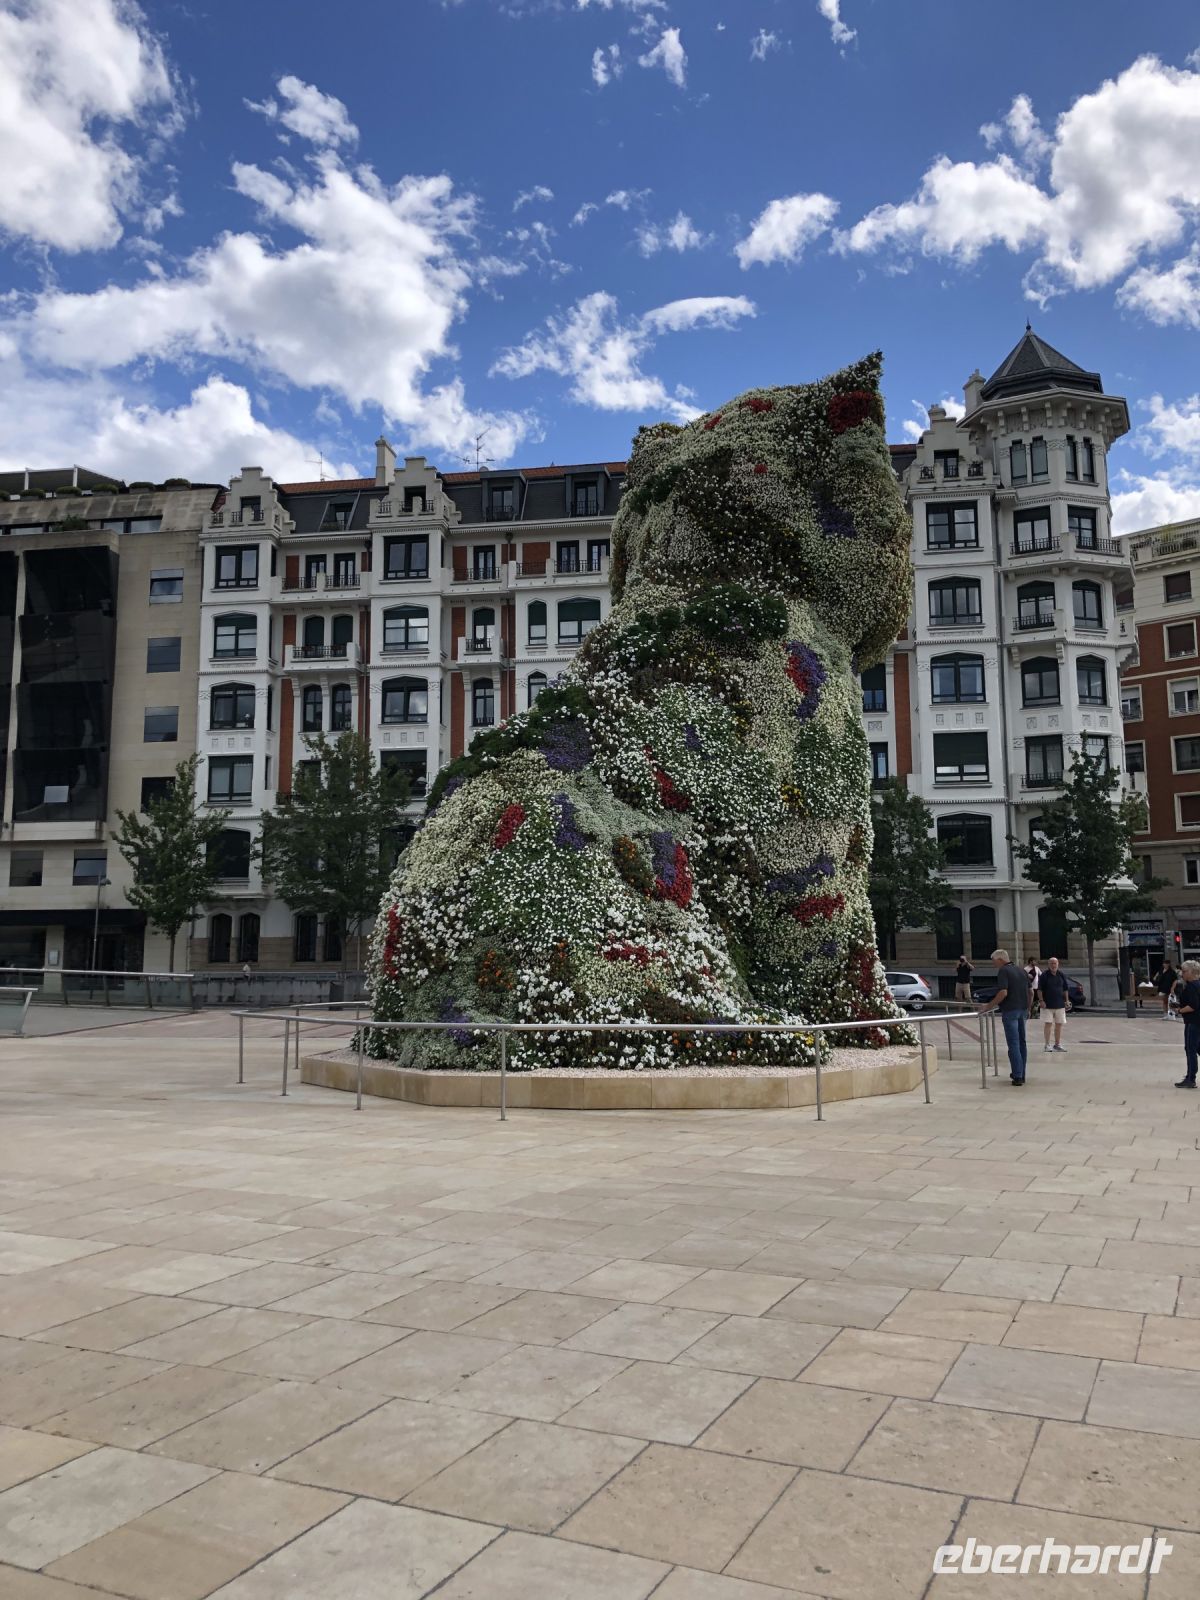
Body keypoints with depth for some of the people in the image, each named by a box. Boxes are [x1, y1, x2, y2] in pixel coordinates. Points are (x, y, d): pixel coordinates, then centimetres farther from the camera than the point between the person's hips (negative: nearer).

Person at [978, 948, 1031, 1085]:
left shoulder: (1003, 971, -11)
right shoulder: (1020, 970, 14)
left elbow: (1003, 993, -22)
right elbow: (1029, 991, 18)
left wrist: (988, 1006, -18)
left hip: (1010, 1010, -8)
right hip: (1022, 1009, 8)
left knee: (1013, 1044, -5)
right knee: (1021, 1042, 14)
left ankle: (1018, 1076, -7)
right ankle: (1021, 1074, 19)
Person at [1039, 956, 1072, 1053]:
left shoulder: (1062, 975, 7)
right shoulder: (1044, 975, -5)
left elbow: (1065, 989, 14)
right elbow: (1040, 989, -5)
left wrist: (1067, 1000, 8)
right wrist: (1042, 1001, -11)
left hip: (1060, 1004, 4)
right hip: (1048, 1004, -4)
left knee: (1059, 1024, 8)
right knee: (1048, 1023, -4)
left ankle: (1057, 1044, 18)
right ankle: (1047, 1044, 3)